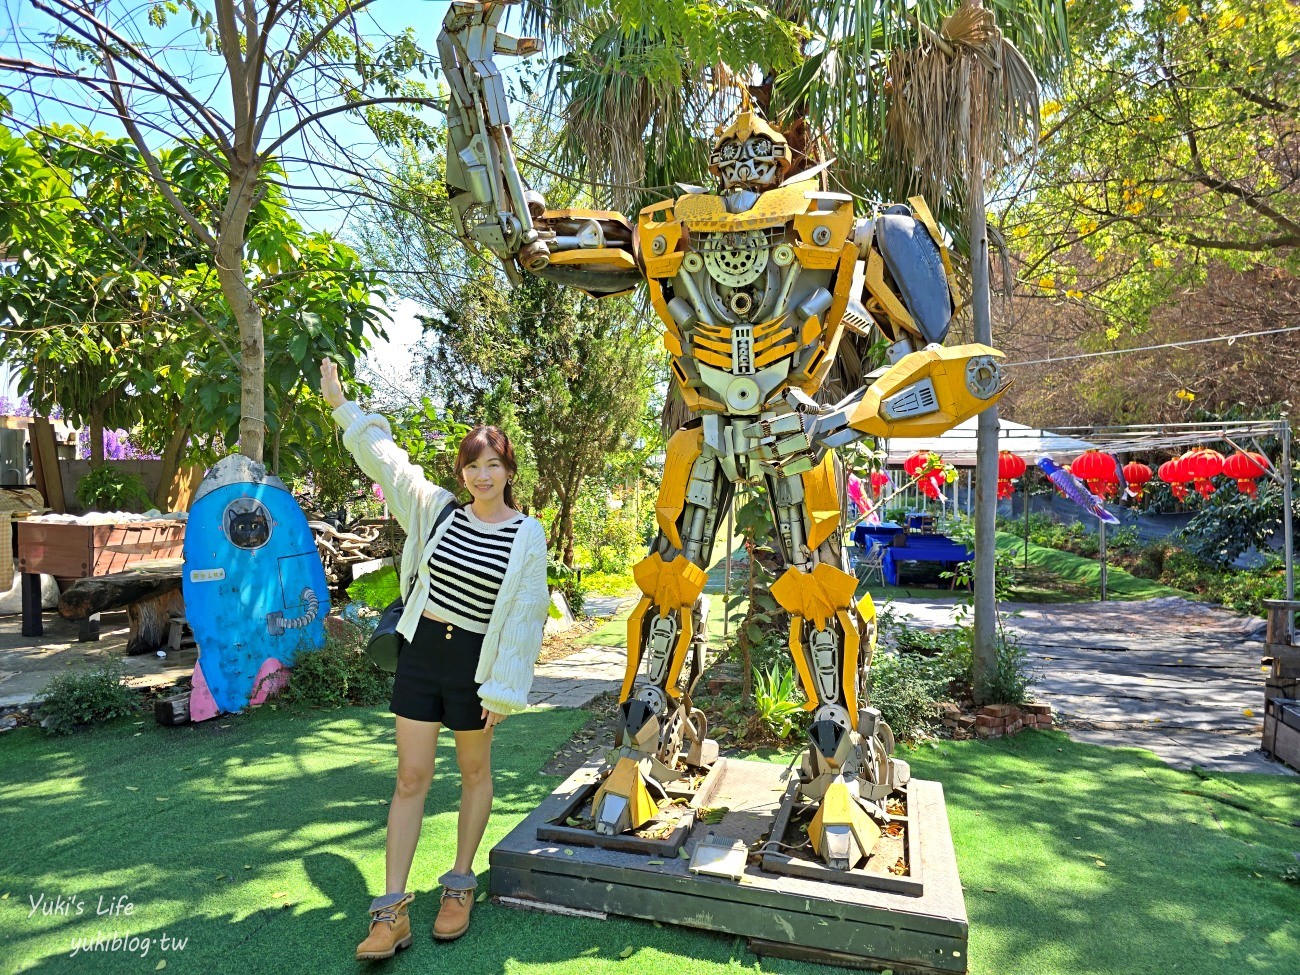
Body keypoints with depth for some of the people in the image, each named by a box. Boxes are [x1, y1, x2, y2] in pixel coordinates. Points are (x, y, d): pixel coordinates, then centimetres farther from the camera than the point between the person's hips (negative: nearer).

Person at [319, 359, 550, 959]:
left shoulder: (528, 534, -7)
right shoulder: (437, 509, 2)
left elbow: (524, 616, -8)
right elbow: (385, 460, 8)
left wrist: (504, 688, -9)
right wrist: (342, 406, 9)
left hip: (475, 662, -2)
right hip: (420, 652, 3)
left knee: (474, 771, 14)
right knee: (411, 777, 6)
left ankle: (460, 887, 33)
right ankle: (391, 911, 15)